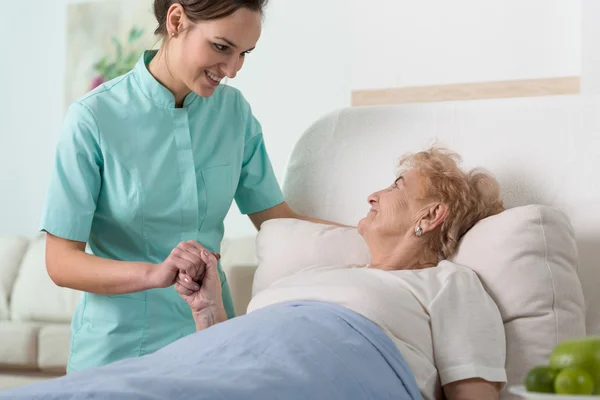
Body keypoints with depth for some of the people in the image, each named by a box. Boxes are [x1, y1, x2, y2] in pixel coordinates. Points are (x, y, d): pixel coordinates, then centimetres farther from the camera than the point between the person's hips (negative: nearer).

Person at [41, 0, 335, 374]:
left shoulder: (234, 110, -1)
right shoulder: (93, 118, -14)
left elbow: (279, 220, 4)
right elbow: (61, 262, -16)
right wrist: (154, 274, -32)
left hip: (210, 342, 4)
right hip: (120, 348, -4)